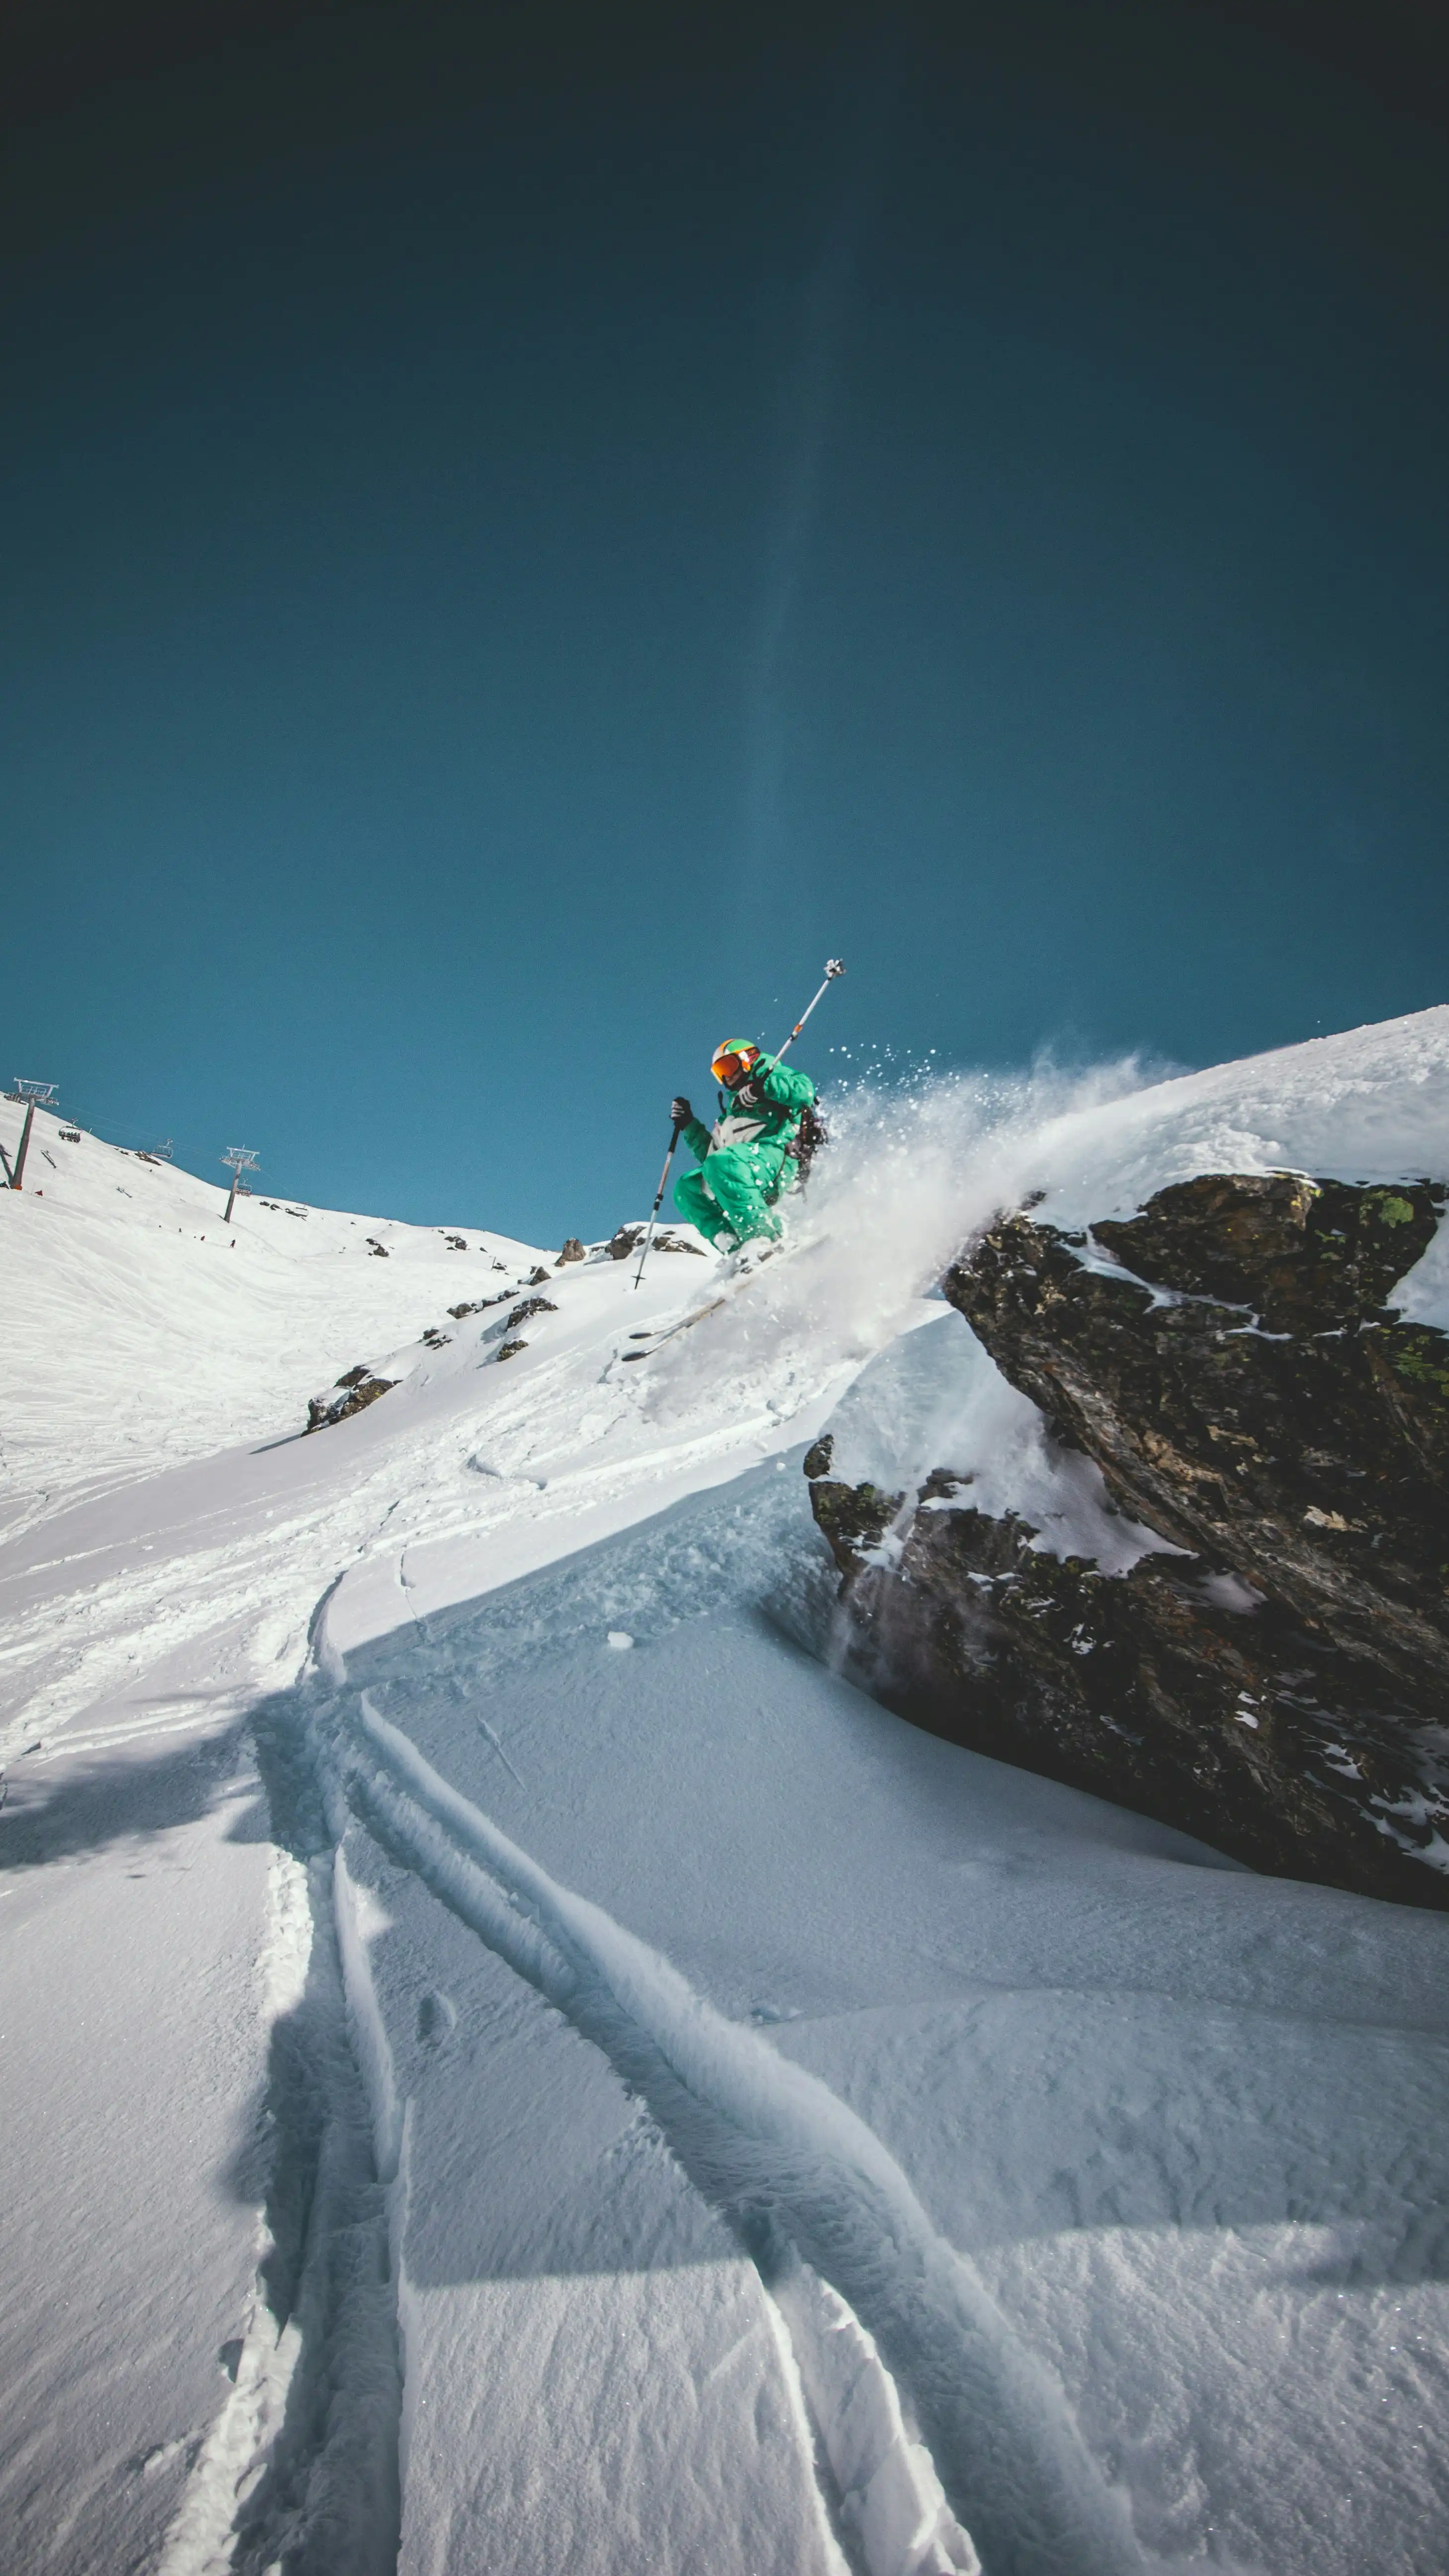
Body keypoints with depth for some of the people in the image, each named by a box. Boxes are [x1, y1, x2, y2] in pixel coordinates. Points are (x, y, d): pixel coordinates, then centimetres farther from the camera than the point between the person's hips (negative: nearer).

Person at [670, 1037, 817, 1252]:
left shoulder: (771, 1074, 18)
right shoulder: (733, 1110, 38)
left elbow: (804, 1090, -5)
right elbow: (710, 1153, 35)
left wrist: (762, 1088, -14)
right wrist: (688, 1125, 26)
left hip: (774, 1155, -8)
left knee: (720, 1164, -33)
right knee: (687, 1188, -6)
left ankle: (765, 1236, -37)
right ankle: (735, 1248, -24)